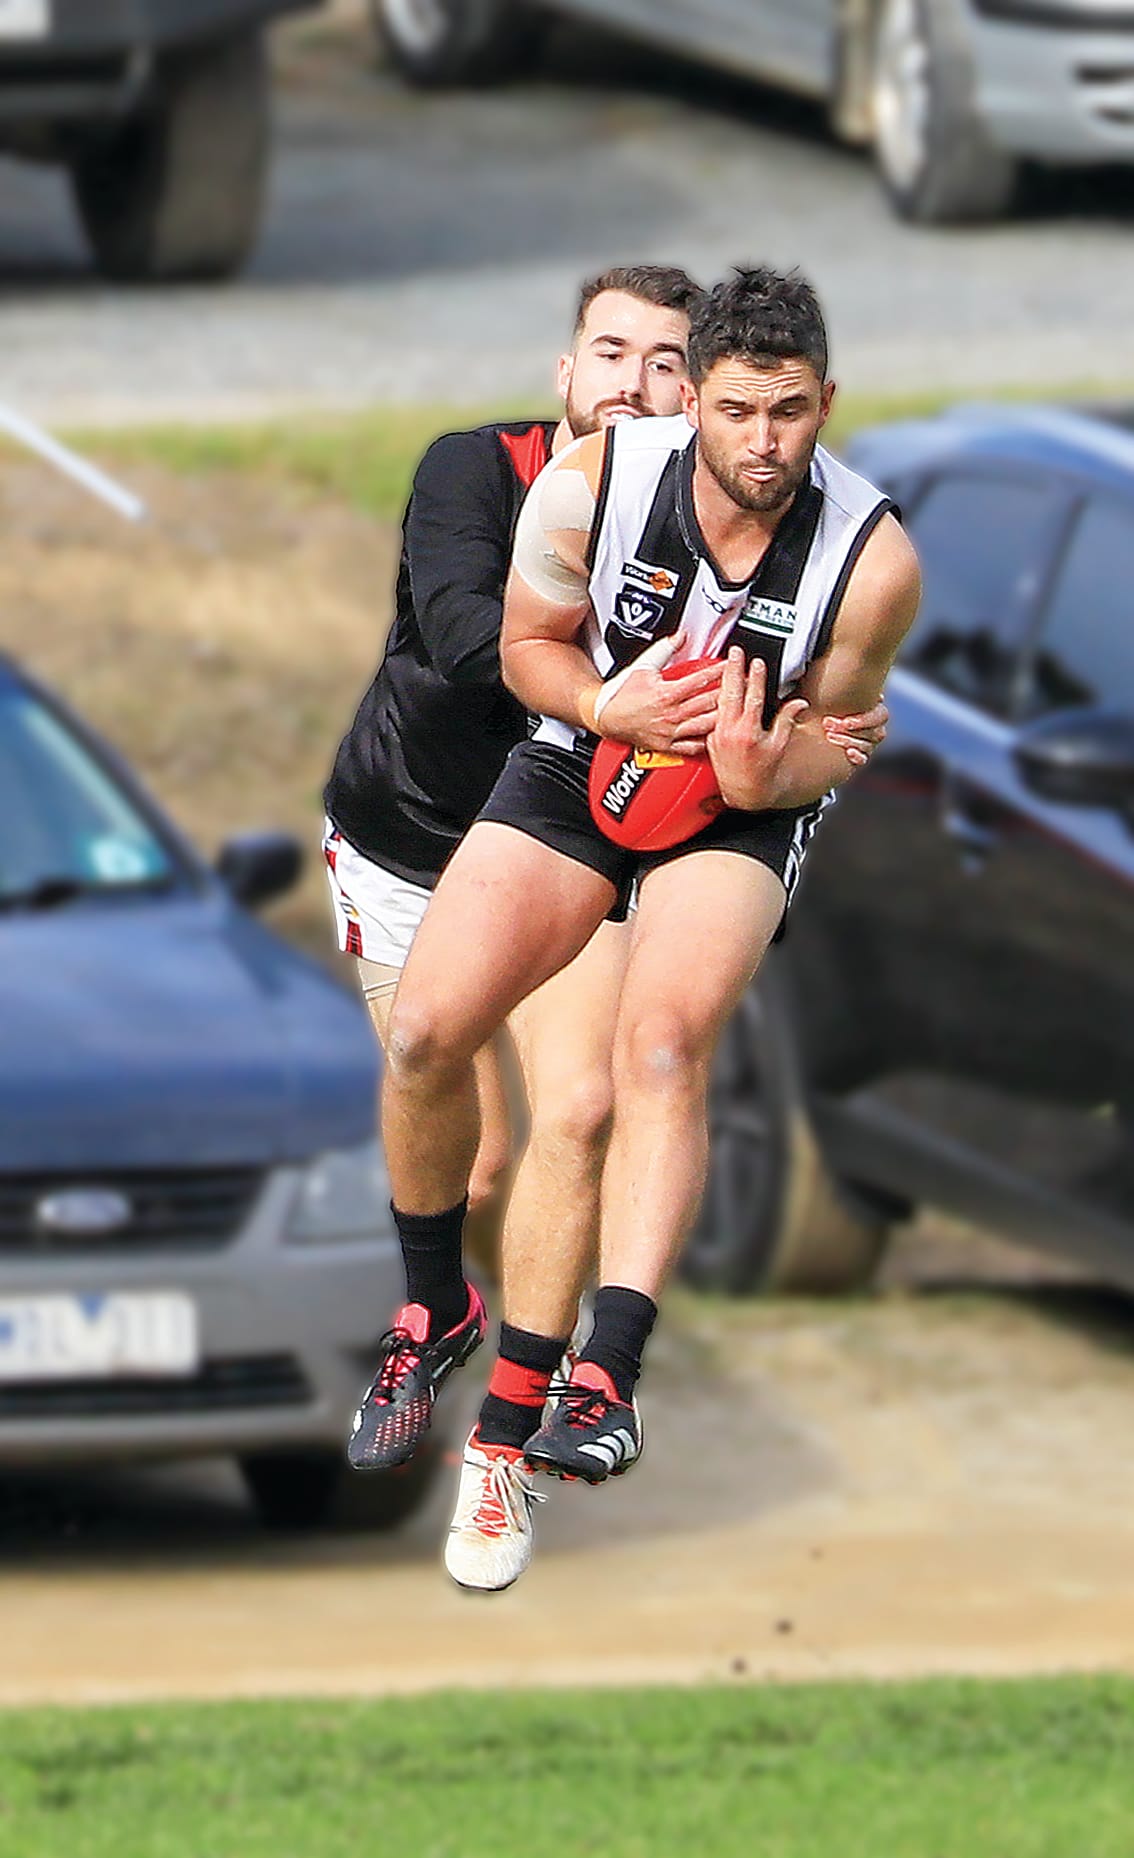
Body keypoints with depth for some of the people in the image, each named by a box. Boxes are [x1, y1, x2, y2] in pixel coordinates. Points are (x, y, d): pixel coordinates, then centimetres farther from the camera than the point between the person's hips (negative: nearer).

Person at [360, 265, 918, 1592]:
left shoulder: (873, 558, -21)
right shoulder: (590, 483, -21)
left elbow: (834, 731, -5)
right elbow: (529, 646, -2)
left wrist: (767, 774, -28)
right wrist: (610, 708, -23)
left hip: (745, 807, -2)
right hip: (576, 773, 2)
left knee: (665, 1041, -29)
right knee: (425, 1032, -14)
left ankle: (606, 1378, -35)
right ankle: (435, 1315, 12)